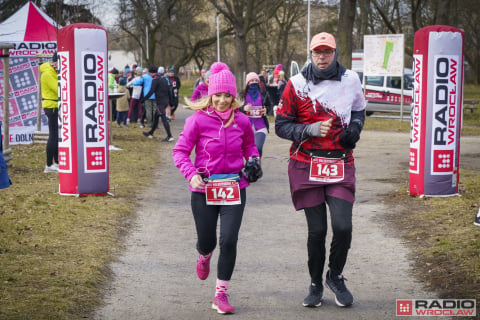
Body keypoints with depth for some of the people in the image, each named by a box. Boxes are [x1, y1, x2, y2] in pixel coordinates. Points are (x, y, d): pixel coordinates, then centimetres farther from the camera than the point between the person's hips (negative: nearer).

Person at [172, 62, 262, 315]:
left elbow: (249, 145, 21)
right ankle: (204, 256, 50)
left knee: (229, 241, -9)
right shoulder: (198, 120, -9)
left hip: (234, 188, 1)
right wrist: (191, 174, -22)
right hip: (204, 189, -1)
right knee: (207, 241, 9)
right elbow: (180, 152, -7)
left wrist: (253, 161, 1)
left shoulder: (241, 121, 1)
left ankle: (221, 294, 6)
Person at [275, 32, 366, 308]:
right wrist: (310, 130, -17)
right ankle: (316, 285, 23)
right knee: (317, 230, 0)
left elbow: (359, 109, 23)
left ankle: (335, 276, 16)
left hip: (340, 164, 1)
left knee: (343, 226, -12)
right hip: (306, 166, -1)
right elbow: (281, 125, -1)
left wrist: (355, 127, 2)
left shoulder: (351, 80, 4)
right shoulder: (297, 85, -3)